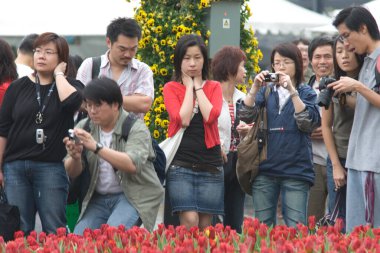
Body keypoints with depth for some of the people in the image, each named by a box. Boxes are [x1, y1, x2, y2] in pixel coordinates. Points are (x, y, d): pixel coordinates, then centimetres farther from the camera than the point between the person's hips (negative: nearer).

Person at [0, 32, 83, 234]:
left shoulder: (71, 86, 5)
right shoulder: (19, 87, 9)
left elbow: (71, 102, -21)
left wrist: (58, 75, -6)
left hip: (51, 167, -2)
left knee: (54, 231, -2)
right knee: (18, 231, 2)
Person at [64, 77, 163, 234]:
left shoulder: (136, 128, -8)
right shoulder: (84, 128, 6)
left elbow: (133, 165, -27)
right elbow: (72, 173, 2)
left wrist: (97, 147, -33)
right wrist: (75, 157, -22)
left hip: (134, 197, -5)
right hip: (98, 198, 5)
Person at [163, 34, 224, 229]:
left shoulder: (213, 87, 10)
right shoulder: (171, 88, 5)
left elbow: (211, 116, -10)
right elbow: (182, 119, -13)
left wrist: (198, 85, -1)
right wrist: (189, 86, -3)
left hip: (210, 166, 2)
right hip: (180, 165, -2)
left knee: (205, 225, 3)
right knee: (190, 221, -17)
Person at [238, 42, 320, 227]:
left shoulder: (306, 92, 7)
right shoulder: (266, 90, 12)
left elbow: (308, 123, -10)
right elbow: (246, 116, -1)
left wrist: (292, 91, -15)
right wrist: (255, 88, -13)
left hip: (296, 169, -2)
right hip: (265, 169, 2)